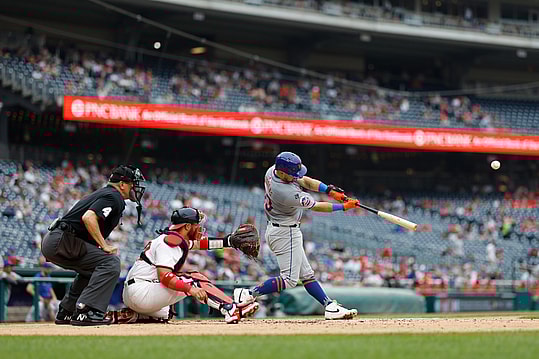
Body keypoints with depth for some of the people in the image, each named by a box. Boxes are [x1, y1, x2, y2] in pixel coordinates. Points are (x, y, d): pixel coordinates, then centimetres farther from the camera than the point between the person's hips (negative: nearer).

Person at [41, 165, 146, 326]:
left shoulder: (103, 193, 25)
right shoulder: (114, 197, -7)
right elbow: (88, 217, -22)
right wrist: (104, 246, -16)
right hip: (61, 241, -10)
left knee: (90, 268, 29)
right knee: (110, 261, -15)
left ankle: (66, 313, 27)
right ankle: (85, 312, -23)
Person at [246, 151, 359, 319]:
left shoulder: (272, 171, -6)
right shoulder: (287, 193, -31)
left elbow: (305, 181, 1)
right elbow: (316, 206, -19)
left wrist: (330, 190, -11)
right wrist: (343, 207, -10)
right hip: (285, 234, -11)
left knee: (306, 274, 11)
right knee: (289, 279, -9)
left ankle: (331, 307, 13)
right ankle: (249, 294, -9)